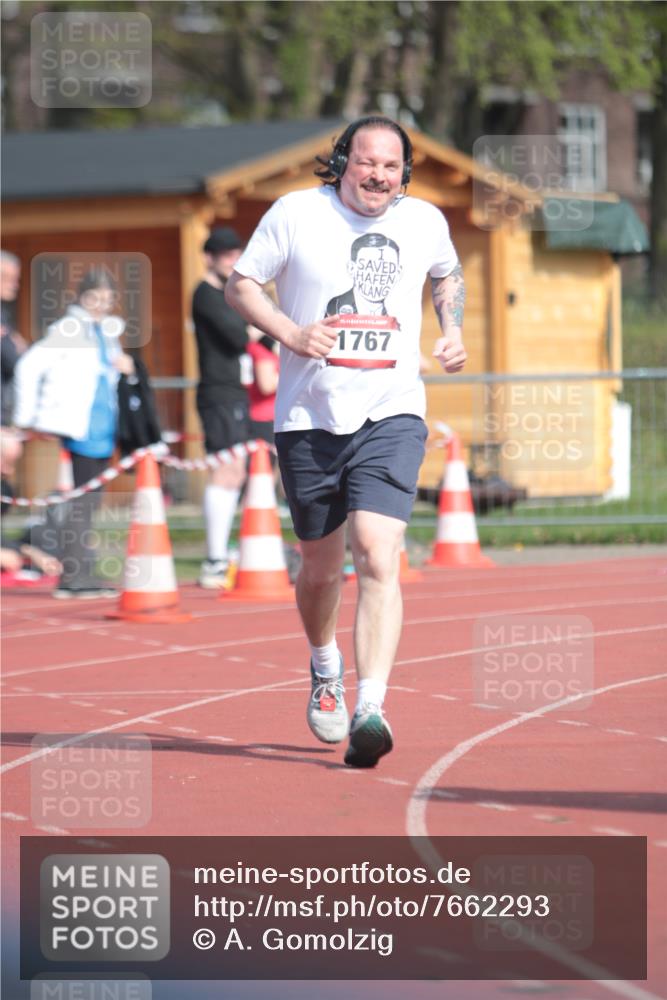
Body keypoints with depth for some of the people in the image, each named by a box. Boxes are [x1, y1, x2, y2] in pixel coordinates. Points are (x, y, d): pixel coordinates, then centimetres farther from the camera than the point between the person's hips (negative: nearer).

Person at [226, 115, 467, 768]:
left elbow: (447, 274, 26)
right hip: (308, 419, 0)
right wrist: (289, 332, -13)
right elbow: (240, 284, 3)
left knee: (377, 557, -18)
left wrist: (453, 330, 9)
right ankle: (324, 665, 44)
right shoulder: (296, 213, -3)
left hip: (391, 418, 0)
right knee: (321, 567, 12)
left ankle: (370, 711, -25)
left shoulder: (425, 221, 5)